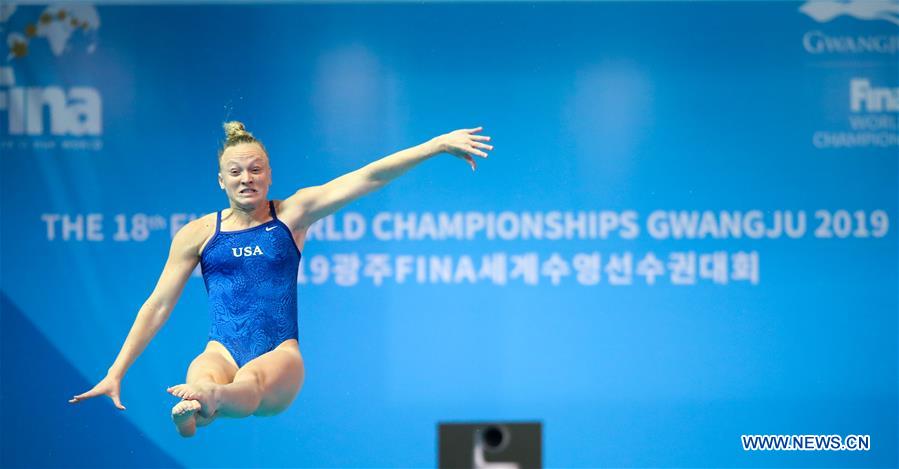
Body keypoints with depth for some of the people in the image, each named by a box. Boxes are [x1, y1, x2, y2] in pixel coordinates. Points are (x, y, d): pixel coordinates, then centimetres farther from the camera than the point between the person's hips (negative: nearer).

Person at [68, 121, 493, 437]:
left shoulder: (292, 214, 9)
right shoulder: (197, 234, 10)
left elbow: (369, 177, 2)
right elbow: (158, 305, 11)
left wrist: (438, 145, -3)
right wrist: (116, 373, 7)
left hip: (279, 354, -1)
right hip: (222, 352, 2)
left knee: (250, 383, -39)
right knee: (203, 376, -38)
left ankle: (212, 398, -72)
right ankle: (198, 401, -71)